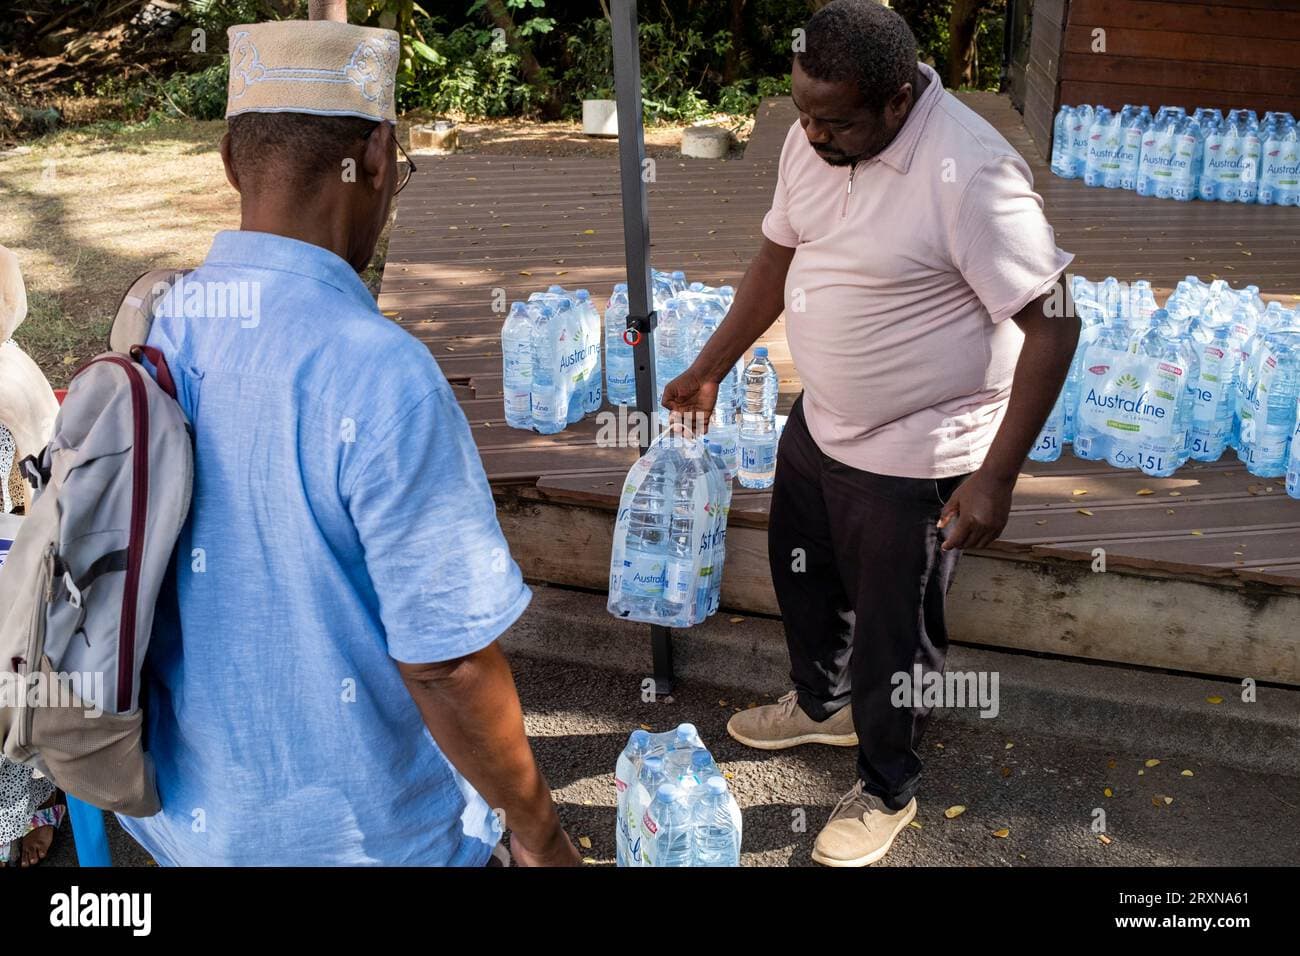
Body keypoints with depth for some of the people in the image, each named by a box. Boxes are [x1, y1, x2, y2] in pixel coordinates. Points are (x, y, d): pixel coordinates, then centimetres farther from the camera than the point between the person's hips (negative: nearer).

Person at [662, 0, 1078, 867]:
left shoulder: (970, 175, -28)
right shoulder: (812, 139, -5)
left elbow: (1053, 324, -24)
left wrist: (996, 476, -24)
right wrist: (711, 369, 13)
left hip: (915, 459, -7)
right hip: (818, 424, 8)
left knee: (894, 634, 10)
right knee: (801, 573, 26)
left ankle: (887, 791, 37)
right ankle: (822, 704, 56)